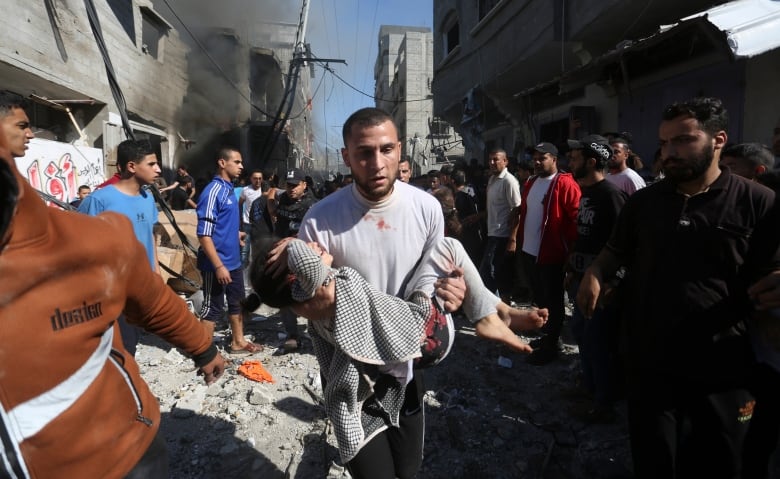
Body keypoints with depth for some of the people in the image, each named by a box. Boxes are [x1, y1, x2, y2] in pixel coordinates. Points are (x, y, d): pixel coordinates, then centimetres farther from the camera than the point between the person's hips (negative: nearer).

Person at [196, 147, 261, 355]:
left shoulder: (229, 189, 9)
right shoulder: (213, 192, -18)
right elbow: (204, 234, -22)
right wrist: (218, 266, -24)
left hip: (233, 261, 9)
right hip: (217, 264, -9)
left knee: (237, 302, 18)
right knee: (213, 308, 3)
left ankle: (238, 342, 34)